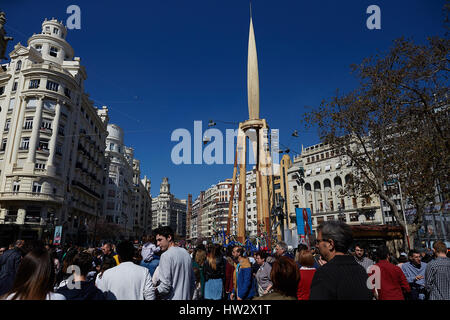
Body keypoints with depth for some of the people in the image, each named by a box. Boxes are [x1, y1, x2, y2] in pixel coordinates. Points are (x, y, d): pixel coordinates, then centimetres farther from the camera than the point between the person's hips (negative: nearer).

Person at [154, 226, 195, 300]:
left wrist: (153, 291, -4)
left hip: (172, 298, -7)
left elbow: (165, 286, -20)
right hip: (186, 297, 7)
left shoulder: (166, 256, -16)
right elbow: (193, 281, 13)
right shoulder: (186, 253, 7)